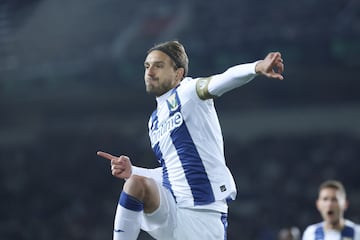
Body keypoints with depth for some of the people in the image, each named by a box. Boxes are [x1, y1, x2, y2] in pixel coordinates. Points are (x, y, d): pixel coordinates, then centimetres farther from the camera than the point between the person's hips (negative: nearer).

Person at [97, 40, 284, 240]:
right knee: (137, 184, -24)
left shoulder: (188, 92, 0)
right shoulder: (154, 121, 20)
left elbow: (225, 80, -21)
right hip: (169, 212, 5)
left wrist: (257, 67, -40)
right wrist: (132, 171, 13)